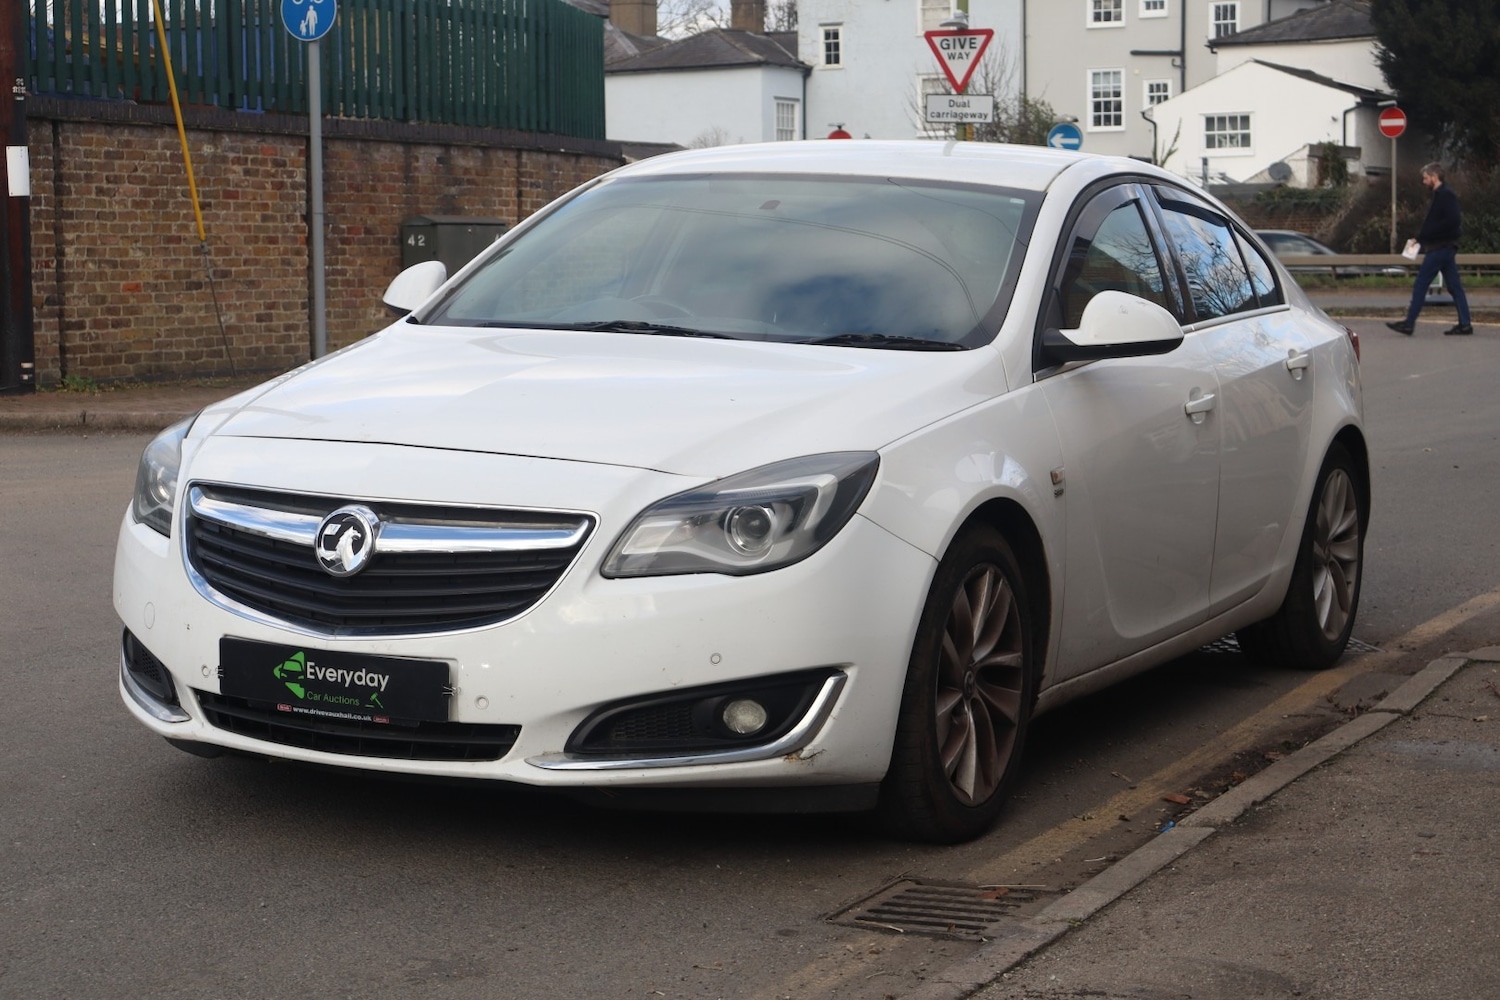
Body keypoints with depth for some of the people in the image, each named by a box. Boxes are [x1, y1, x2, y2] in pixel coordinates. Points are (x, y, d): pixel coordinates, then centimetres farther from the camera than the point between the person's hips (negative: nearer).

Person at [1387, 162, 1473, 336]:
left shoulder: (1445, 195, -13)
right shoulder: (1442, 195, 17)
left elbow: (1452, 221, -23)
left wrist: (1424, 235, -20)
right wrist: (1422, 237, 8)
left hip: (1439, 248, -10)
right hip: (1447, 248, 10)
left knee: (1420, 285, -6)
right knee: (1454, 287, 8)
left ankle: (1409, 324, -4)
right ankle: (1465, 324, 7)